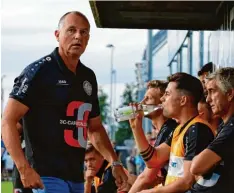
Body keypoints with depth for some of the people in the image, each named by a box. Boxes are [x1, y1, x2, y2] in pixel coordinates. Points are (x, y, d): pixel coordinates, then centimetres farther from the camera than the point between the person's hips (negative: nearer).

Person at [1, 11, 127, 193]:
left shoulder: (88, 77, 14)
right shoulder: (39, 71, -7)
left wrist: (114, 162, 11)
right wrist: (24, 168, -22)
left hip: (77, 176, 8)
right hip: (47, 175, -8)